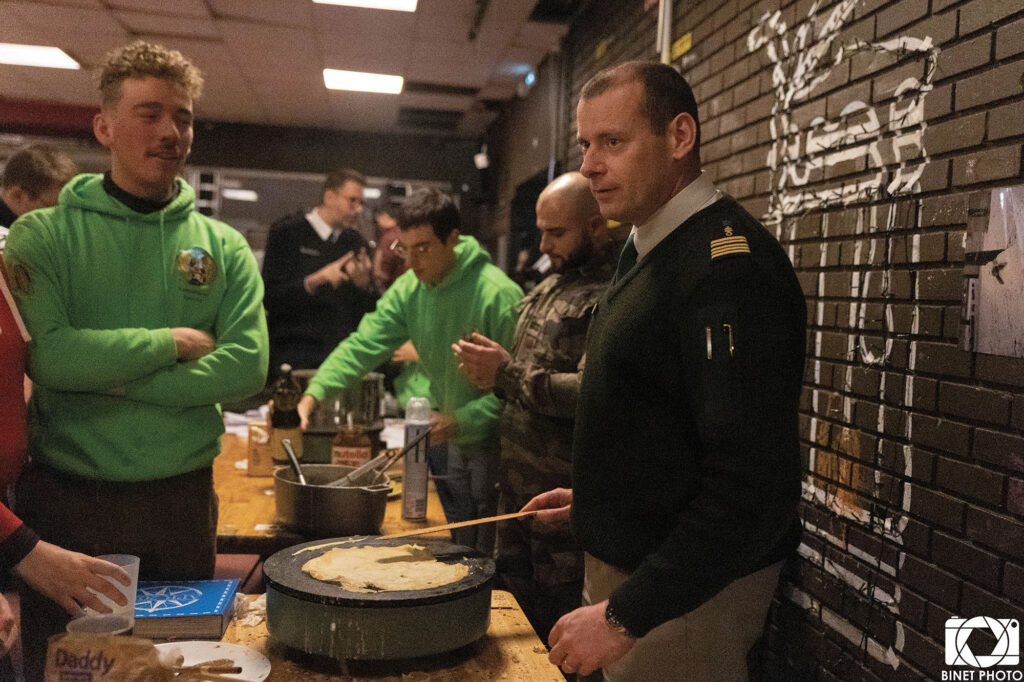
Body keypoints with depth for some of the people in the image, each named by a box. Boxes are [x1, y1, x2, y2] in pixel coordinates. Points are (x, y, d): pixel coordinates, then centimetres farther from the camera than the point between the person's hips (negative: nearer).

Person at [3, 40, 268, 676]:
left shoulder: (224, 246, 1)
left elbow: (248, 365, -12)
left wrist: (113, 379, -15)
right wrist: (173, 344, -13)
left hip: (183, 497, 2)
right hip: (66, 498, -2)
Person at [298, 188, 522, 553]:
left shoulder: (499, 295, -23)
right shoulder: (408, 290, -3)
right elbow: (364, 344, -9)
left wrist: (462, 420, -32)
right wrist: (314, 392, -23)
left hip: (492, 440, -6)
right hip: (447, 440, 6)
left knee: (489, 552, 2)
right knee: (457, 546, 20)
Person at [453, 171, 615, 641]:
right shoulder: (551, 286, 14)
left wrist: (508, 372, -20)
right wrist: (495, 375, 4)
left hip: (564, 501, -9)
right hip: (519, 487, 9)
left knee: (559, 627, 4)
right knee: (515, 605, 19)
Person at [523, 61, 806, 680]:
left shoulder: (730, 262, -23)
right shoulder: (648, 249, 9)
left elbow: (754, 479, -28)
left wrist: (627, 615, -25)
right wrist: (596, 498, 13)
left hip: (685, 597, -9)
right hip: (624, 562, 9)